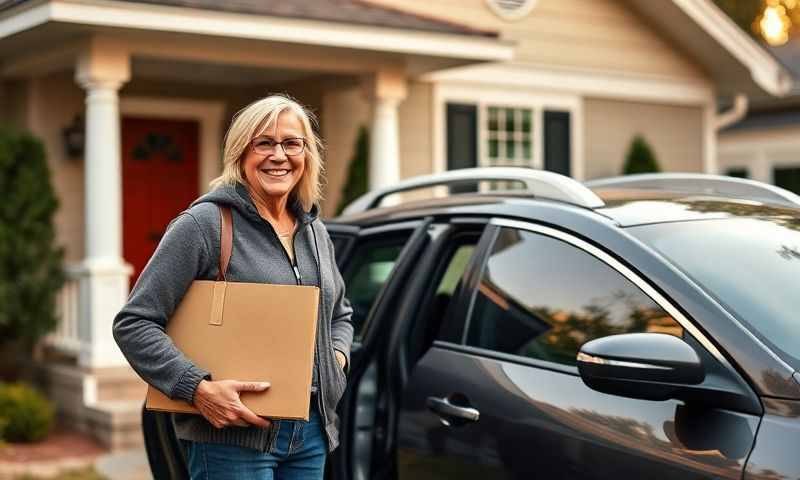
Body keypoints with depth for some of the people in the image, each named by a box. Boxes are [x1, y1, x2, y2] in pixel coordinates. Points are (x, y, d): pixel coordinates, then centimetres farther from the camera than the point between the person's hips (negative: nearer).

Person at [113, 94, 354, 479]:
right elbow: (132, 323, -12)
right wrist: (198, 389, -21)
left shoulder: (314, 230, 12)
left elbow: (340, 313, 27)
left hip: (311, 433, 7)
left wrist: (336, 355, 6)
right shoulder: (205, 223, -9)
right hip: (233, 437, -6)